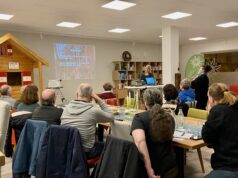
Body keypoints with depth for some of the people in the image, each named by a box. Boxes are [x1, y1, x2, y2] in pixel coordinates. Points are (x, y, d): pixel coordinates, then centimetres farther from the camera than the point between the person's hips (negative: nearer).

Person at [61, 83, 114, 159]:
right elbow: (111, 117, 0)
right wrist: (100, 100, -1)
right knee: (103, 144, 25)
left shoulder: (66, 108, -4)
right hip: (85, 152, -5)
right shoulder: (93, 111, -17)